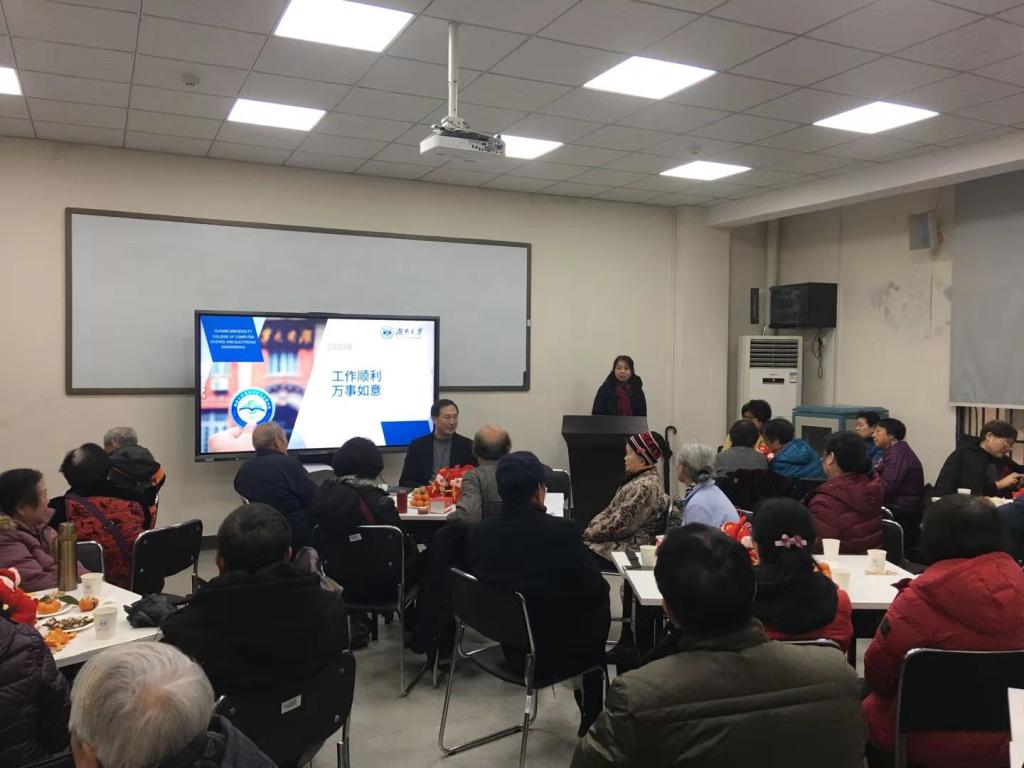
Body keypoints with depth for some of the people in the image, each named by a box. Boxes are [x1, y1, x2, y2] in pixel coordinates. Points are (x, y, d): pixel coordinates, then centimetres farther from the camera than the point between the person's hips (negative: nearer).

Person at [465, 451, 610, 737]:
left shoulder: (477, 532, -11)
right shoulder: (560, 530, -25)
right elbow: (597, 589, -15)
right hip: (551, 651, -5)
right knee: (599, 609, 25)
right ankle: (592, 720, 35)